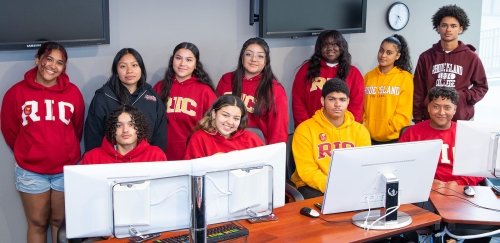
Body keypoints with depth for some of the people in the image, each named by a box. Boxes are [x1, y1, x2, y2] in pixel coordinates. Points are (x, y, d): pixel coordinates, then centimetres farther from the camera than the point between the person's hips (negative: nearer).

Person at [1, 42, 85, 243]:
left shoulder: (73, 93, -3)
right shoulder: (17, 92, -6)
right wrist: (27, 154, 12)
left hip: (66, 169, 1)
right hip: (31, 171, 0)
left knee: (61, 222, 12)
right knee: (37, 223, 9)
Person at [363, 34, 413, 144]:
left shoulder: (405, 77, -3)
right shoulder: (368, 76, 6)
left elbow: (404, 113, -6)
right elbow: (361, 107, 9)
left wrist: (387, 129, -13)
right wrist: (365, 129, -3)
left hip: (394, 138, -3)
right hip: (369, 138, 3)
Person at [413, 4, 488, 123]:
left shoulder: (471, 57, 1)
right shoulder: (426, 57, 3)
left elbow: (482, 87, 9)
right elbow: (418, 91, 5)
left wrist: (462, 96, -9)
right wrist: (418, 120, 2)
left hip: (461, 121, -1)